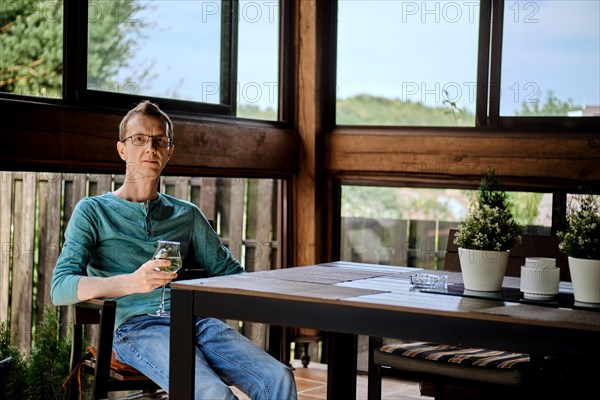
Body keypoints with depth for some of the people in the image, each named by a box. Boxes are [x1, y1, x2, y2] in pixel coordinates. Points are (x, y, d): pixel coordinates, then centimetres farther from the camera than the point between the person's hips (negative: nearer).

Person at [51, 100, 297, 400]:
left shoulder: (187, 215, 24)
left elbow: (230, 272, 26)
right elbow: (61, 288, -3)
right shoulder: (93, 211, 11)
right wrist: (133, 282, -22)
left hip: (195, 319, 4)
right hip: (136, 325, -4)